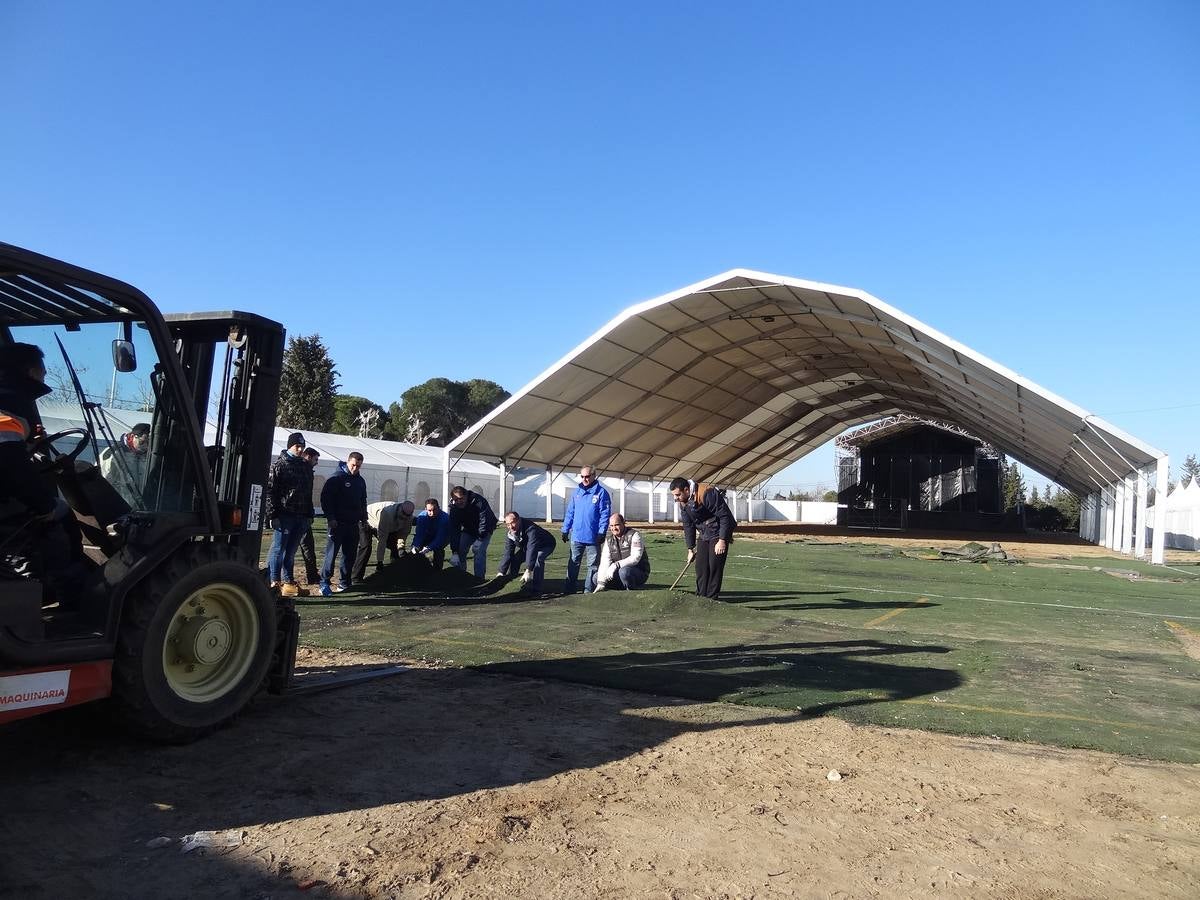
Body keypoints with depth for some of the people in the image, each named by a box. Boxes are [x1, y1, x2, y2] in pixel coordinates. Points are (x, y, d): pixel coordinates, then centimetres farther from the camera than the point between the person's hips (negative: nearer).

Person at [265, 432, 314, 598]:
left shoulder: (306, 467, 16)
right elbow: (270, 490, -7)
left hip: (301, 516, 6)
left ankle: (288, 582, 16)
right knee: (278, 549, -2)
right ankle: (274, 582, 2)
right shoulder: (278, 465, -3)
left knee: (291, 551, 11)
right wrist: (272, 515, -13)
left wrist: (309, 514, 15)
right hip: (284, 515, -6)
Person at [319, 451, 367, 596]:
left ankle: (344, 583, 15)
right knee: (332, 552, -9)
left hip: (353, 524, 7)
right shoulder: (336, 478, -7)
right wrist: (330, 517, -16)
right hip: (337, 523, -6)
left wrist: (364, 519, 17)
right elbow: (325, 498, -10)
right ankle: (324, 582, -5)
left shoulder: (360, 481, 15)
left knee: (350, 554, 7)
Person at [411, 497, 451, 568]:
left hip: (443, 538, -4)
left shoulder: (445, 517, -36)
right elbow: (419, 534, -28)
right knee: (417, 548, -17)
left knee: (438, 549, -32)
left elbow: (440, 537, -40)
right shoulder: (421, 516, -24)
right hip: (428, 537, 4)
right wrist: (415, 546, -48)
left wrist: (429, 547, -54)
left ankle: (437, 570, -17)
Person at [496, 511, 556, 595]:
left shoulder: (530, 529, -42)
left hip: (546, 545, -7)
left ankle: (536, 589, -25)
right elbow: (507, 554, -16)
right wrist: (501, 572, -24)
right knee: (515, 557, -9)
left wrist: (528, 571, -56)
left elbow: (532, 550, -49)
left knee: (538, 558, -33)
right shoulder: (510, 534, -18)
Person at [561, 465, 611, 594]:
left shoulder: (601, 492, -5)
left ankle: (589, 588, 12)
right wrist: (565, 530, 8)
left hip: (593, 536, -4)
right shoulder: (577, 492, 9)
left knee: (593, 564, 5)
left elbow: (605, 514, -9)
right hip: (576, 535, 4)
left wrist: (602, 532, -16)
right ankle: (569, 587, 16)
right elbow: (570, 512, 12)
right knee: (573, 562, 9)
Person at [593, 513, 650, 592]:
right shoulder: (609, 540, 5)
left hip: (640, 573, -6)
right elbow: (604, 562, -6)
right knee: (596, 577, -8)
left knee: (624, 571, -37)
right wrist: (601, 584, -18)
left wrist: (616, 565, -35)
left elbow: (635, 558, -25)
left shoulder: (633, 536, -12)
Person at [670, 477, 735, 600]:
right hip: (703, 535, 7)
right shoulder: (683, 503, -1)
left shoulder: (708, 494, -26)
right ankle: (701, 597, 12)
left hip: (719, 534, -7)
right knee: (700, 567, 4)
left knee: (714, 567, -9)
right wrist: (691, 549, 8)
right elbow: (688, 526, 9)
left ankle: (711, 598, -2)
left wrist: (722, 540, -23)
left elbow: (725, 516, -23)